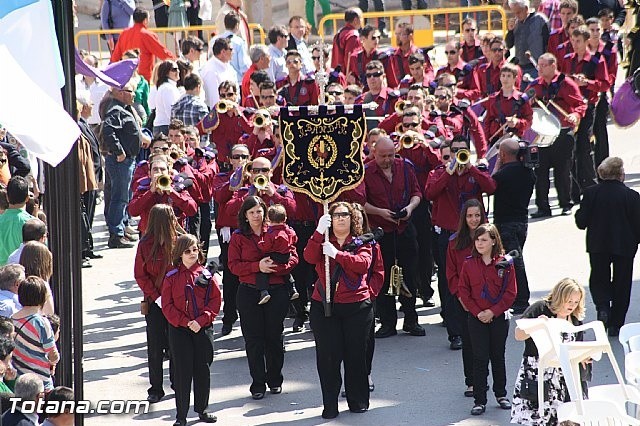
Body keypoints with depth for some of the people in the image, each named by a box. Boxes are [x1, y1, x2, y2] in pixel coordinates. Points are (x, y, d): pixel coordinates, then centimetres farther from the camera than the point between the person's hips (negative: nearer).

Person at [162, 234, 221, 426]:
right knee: (182, 372, -3)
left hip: (203, 328, 2)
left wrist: (201, 320, -13)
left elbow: (215, 300, 0)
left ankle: (202, 409, 23)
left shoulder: (206, 275, 3)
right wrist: (185, 322, -14)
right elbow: (167, 305, -4)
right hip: (179, 330, -2)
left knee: (203, 370, 8)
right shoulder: (171, 278, -1)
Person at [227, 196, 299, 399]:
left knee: (274, 336, 7)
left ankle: (275, 380, 21)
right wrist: (257, 266, -17)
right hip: (249, 293, 0)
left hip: (276, 291, 0)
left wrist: (274, 266, -19)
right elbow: (233, 265, -4)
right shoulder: (238, 237, 3)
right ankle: (258, 383, 8)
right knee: (254, 339, 1)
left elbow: (292, 257, 0)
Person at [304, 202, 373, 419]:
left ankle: (358, 401, 18)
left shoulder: (361, 243, 4)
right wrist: (319, 232, -24)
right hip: (323, 306, 1)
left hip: (356, 307, -1)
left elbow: (363, 263, -16)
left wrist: (337, 254, -24)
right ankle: (330, 405, 3)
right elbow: (310, 257, -13)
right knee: (327, 356, -2)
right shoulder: (322, 240, 8)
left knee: (356, 354, 6)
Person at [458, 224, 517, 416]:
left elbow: (510, 292, -6)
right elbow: (463, 291, 0)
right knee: (479, 359, -1)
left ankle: (501, 394, 25)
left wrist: (493, 311, -14)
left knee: (498, 357, 12)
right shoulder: (469, 264, -1)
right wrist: (477, 312, -11)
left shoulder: (504, 264, -5)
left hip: (499, 318, 0)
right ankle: (479, 400, 2)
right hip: (476, 319, 0)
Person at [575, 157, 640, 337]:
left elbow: (581, 222, -6)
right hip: (624, 246, -1)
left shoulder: (590, 194, -8)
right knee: (621, 283, 10)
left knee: (598, 280, 17)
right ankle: (616, 324, 11)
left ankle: (603, 307, -11)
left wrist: (578, 213, 15)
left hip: (598, 246, 1)